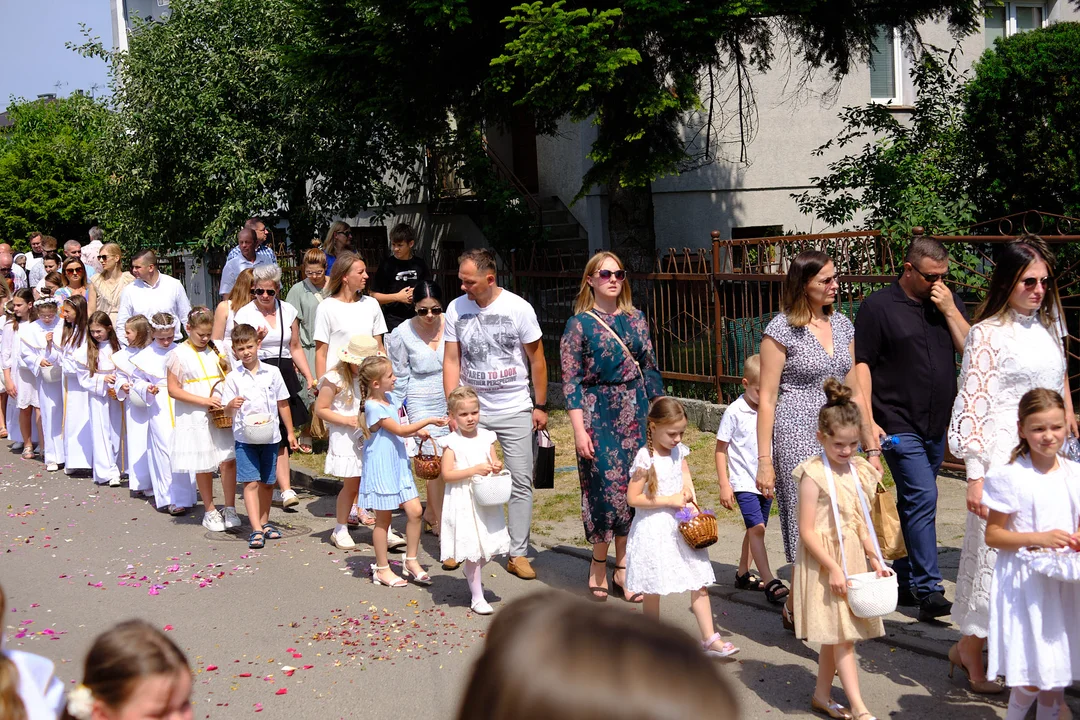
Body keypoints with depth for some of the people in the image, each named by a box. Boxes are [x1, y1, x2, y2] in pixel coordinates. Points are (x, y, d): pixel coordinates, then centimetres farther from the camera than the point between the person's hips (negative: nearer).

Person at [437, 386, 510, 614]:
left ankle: (472, 571, 42)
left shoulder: (486, 437, 5)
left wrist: (496, 467, -10)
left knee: (490, 547, 10)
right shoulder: (451, 442, -9)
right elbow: (447, 474, -14)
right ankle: (477, 597, 8)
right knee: (472, 549, -2)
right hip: (463, 503, -5)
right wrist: (474, 470, -23)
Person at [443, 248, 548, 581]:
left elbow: (537, 359, 1)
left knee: (521, 481, 0)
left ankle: (518, 554, 9)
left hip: (515, 410, -1)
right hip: (471, 410, 1)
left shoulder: (518, 308, -8)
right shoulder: (456, 308, -1)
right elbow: (451, 360, 2)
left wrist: (540, 406, 1)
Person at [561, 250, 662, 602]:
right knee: (606, 486, -7)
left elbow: (650, 368, 15)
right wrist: (580, 429, -12)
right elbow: (570, 380, -6)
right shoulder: (579, 325, -3)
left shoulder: (636, 319, 9)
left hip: (636, 413, 4)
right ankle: (599, 566, 11)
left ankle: (623, 568, 14)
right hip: (599, 414, -4)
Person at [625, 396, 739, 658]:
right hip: (653, 530, -6)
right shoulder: (645, 459, -17)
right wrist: (669, 500, -18)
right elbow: (632, 498, -17)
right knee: (653, 590, 6)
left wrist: (688, 493, -5)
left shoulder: (679, 451, 3)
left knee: (699, 584, 5)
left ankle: (710, 639, 12)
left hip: (680, 527, 6)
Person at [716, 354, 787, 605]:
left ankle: (743, 574, 28)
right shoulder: (735, 412, -10)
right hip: (744, 482, -6)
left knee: (755, 529, 14)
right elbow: (720, 449, -6)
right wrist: (724, 484, -10)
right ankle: (770, 583, -16)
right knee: (757, 528, -14)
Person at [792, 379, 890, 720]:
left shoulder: (858, 471, 6)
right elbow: (807, 531, -16)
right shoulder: (814, 474, -15)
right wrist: (833, 569, -18)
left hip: (853, 558, 7)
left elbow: (861, 524, 13)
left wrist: (876, 560, 4)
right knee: (842, 636, -5)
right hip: (824, 563, -6)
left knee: (835, 635, 14)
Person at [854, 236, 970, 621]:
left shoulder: (949, 302, 8)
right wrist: (867, 420, -12)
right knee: (922, 498, -12)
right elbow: (861, 364, -6)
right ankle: (928, 589, -8)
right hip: (899, 426, -5)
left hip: (938, 424, 5)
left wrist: (950, 311, -9)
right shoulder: (878, 306, -6)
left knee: (914, 502, 13)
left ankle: (903, 577, 25)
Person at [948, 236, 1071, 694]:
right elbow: (972, 406, -11)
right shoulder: (988, 333, -8)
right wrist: (975, 476, -15)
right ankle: (971, 650, 12)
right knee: (998, 550, -3)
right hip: (1004, 456, -7)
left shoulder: (1047, 326, 13)